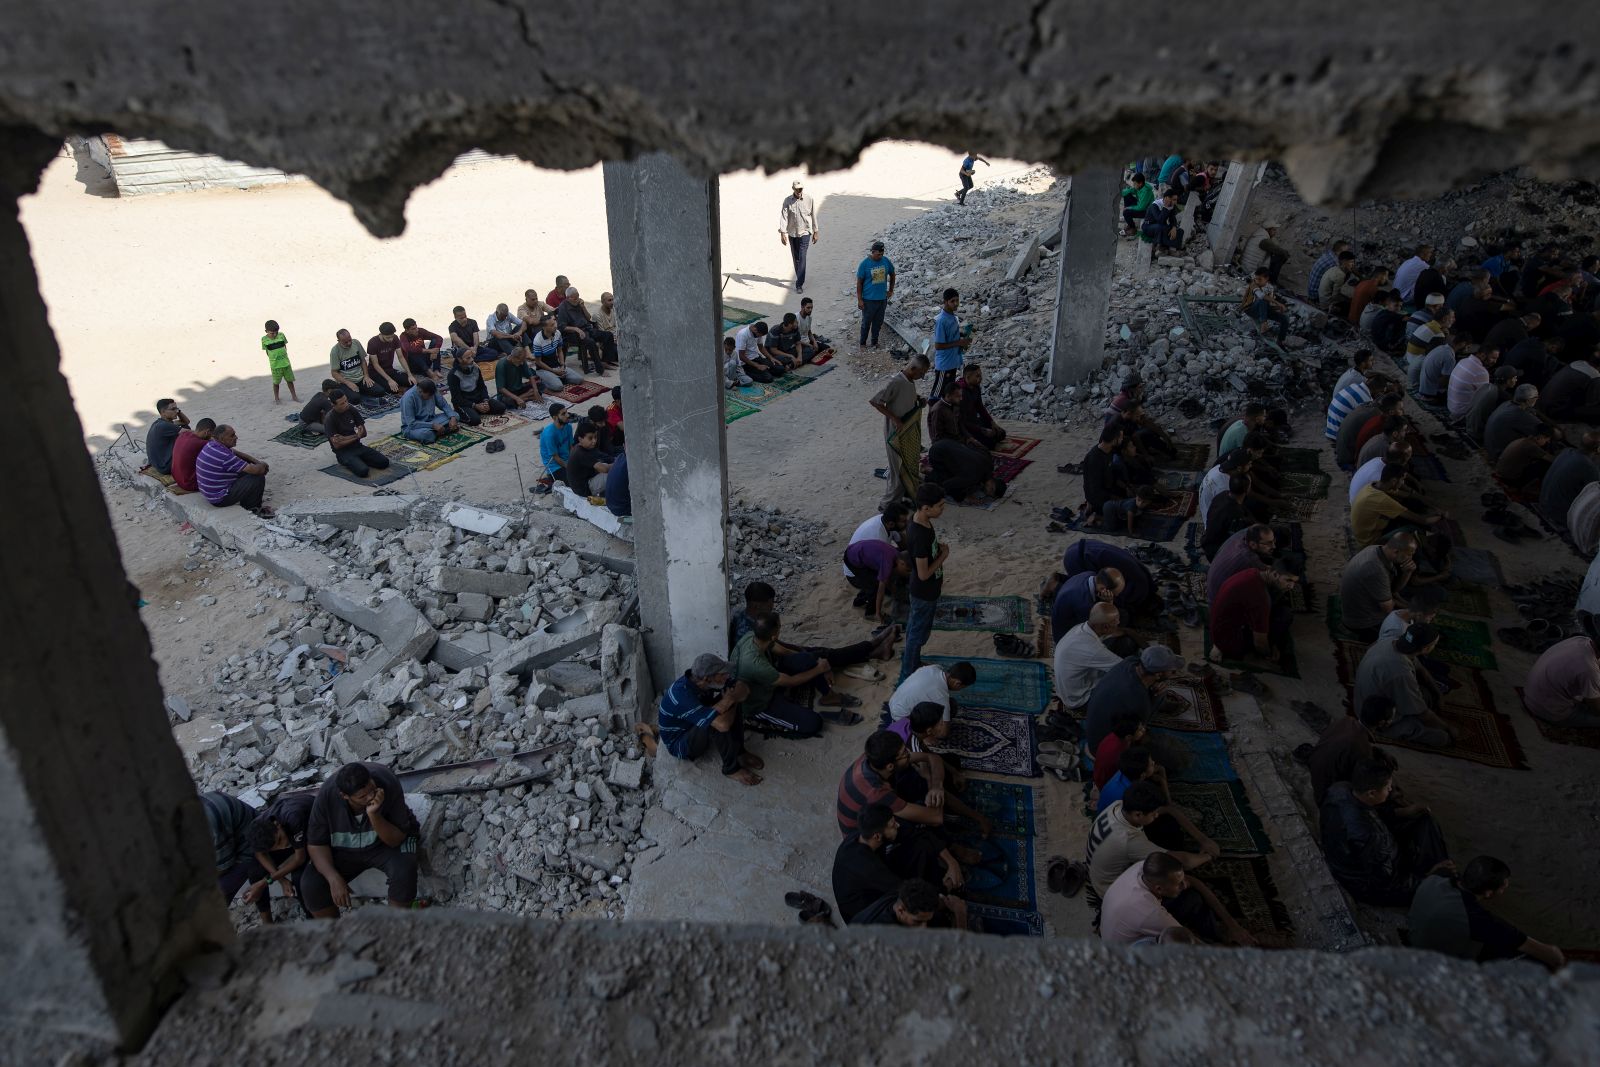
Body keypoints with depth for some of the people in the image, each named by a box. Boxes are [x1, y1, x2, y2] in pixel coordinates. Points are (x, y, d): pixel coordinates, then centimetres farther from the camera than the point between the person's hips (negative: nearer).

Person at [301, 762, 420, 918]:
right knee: (309, 884, -20)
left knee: (404, 871, -32)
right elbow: (316, 843, -13)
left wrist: (374, 816, -41)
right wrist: (334, 878, -26)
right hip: (344, 850, 2)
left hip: (384, 844, -2)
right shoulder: (326, 796, -25)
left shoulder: (388, 784, -30)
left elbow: (396, 840, -24)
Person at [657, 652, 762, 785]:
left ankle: (738, 752, 1)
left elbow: (744, 689, -6)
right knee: (717, 723, -33)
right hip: (679, 745, -8)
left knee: (732, 706, -10)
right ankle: (731, 768, -13)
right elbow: (722, 724, -46)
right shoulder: (683, 695, -38)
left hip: (698, 729, 8)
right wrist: (728, 700, -28)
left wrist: (730, 699, -26)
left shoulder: (702, 680, -15)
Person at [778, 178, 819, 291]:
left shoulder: (809, 200, -6)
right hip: (792, 233, 2)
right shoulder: (787, 201, -5)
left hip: (805, 232, -2)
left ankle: (799, 284, -12)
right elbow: (783, 216, -9)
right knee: (795, 258, 13)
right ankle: (800, 279, 32)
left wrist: (815, 232, 7)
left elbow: (813, 216, 3)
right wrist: (782, 233, -19)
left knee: (802, 258, -11)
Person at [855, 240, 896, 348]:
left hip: (882, 298, 4)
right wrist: (859, 300, -12)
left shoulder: (886, 261, -3)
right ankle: (862, 343, 21)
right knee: (866, 322, 6)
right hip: (869, 300, -4)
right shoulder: (864, 264, -14)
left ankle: (874, 342, 29)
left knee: (878, 322, 14)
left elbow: (892, 275, 15)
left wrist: (891, 290, 14)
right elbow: (859, 282, -9)